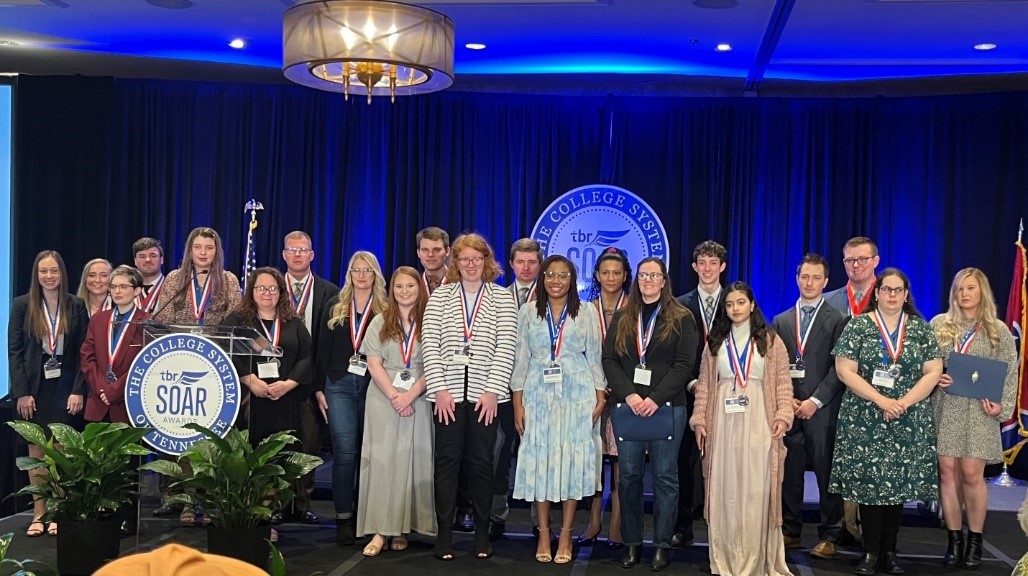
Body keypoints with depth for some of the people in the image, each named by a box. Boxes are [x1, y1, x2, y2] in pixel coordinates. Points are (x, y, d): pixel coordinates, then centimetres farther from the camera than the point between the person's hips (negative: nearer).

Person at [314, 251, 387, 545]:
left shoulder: (384, 309, 5)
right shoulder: (336, 305, 10)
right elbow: (324, 349, 9)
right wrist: (319, 388, 3)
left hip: (373, 386, 0)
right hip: (339, 385, 0)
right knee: (345, 451, -7)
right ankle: (343, 518, -1)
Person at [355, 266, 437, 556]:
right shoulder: (379, 323, 8)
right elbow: (374, 364, 0)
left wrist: (410, 395, -13)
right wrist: (394, 396, -11)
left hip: (418, 401, 0)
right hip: (384, 400, 1)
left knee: (412, 461, 0)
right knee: (382, 460, -3)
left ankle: (401, 528, 7)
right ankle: (380, 530, -3)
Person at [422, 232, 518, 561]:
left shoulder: (503, 299, 5)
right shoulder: (440, 296, 7)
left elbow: (505, 349, -2)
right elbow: (430, 344, 1)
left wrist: (493, 391, -10)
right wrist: (439, 388, -8)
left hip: (485, 394, 0)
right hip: (448, 392, 1)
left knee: (481, 462, 4)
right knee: (447, 461, 2)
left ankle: (482, 534, 15)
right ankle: (444, 535, 8)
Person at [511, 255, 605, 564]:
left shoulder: (585, 315, 5)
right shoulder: (527, 313, 5)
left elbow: (595, 359, 6)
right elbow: (520, 360, 4)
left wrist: (600, 398, -2)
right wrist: (517, 403, -1)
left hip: (577, 396, 0)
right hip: (538, 396, 0)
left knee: (573, 460, 1)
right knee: (539, 461, 1)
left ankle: (565, 534, 10)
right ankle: (543, 533, 12)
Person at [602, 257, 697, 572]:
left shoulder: (681, 318, 4)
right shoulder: (621, 318, 12)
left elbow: (685, 363, -5)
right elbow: (609, 359, 5)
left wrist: (655, 399, -14)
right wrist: (628, 395, -10)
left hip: (667, 407, -2)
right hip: (627, 406, 3)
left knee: (664, 477, 2)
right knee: (629, 475, 4)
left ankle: (662, 544, 9)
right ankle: (632, 543, 12)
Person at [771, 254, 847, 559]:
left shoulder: (837, 319, 2)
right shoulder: (781, 321, 15)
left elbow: (839, 366, -5)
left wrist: (815, 401, -11)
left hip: (822, 409, -3)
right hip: (788, 408, 4)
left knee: (826, 472, -1)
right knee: (788, 472, 6)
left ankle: (829, 536, 7)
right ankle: (790, 531, 15)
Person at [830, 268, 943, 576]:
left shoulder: (921, 328, 8)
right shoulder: (858, 326, 1)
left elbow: (933, 372, 4)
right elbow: (845, 370, -5)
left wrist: (904, 402, -9)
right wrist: (881, 401, -13)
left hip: (909, 421, 2)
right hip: (865, 420, -2)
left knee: (899, 483, 3)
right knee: (867, 482, -3)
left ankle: (889, 551, 12)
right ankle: (871, 551, 6)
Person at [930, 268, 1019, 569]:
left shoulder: (998, 330, 5)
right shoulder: (939, 324, 7)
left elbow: (1009, 374, 4)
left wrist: (1003, 407, -7)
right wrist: (933, 379, -9)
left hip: (978, 411, -1)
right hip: (944, 408, 1)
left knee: (971, 474, -5)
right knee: (947, 472, 0)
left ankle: (975, 541, 10)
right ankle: (954, 539, 11)